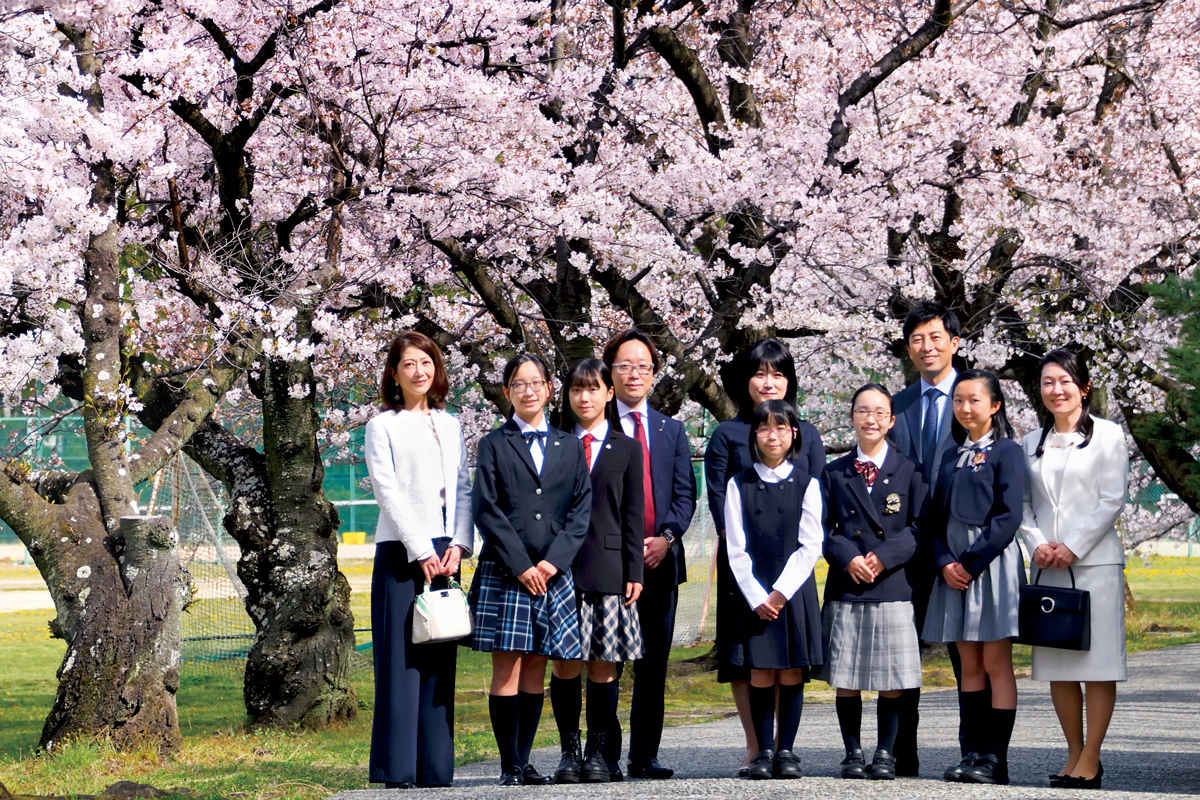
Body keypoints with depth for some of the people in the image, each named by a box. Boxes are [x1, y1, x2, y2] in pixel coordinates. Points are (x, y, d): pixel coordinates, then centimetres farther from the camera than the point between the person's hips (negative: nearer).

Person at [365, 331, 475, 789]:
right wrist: (422, 552, -11)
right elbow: (388, 493, -5)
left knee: (440, 662, 4)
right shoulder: (383, 426, 3)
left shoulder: (450, 426, 17)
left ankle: (435, 769, 7)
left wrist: (458, 545, -2)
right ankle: (397, 770, -4)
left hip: (445, 554, 5)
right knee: (400, 661, -6)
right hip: (401, 552, -5)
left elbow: (462, 489, 13)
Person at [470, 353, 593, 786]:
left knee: (536, 670, 4)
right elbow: (486, 510, -2)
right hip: (504, 571, -3)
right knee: (507, 670, -5)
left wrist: (554, 560, -6)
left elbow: (582, 508, 7)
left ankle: (524, 761, 9)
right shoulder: (494, 445, 6)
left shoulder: (569, 446, 14)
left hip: (553, 573, 3)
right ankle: (509, 765, -3)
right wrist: (520, 565, -10)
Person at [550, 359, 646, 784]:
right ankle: (569, 751, 8)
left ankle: (597, 753, 7)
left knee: (604, 665, 0)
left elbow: (633, 515, 7)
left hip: (608, 568, 0)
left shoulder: (626, 449, 11)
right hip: (562, 568, 0)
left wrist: (633, 571, 0)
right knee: (566, 664, -2)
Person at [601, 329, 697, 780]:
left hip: (660, 559, 4)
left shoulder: (672, 430, 16)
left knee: (653, 665, 5)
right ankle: (606, 756, 0)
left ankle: (645, 756, 9)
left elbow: (685, 493, 11)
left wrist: (667, 537, -6)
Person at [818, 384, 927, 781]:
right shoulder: (834, 473, 10)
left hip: (893, 588, -1)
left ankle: (886, 753, 9)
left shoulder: (909, 472, 7)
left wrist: (884, 556, -12)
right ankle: (853, 753, 11)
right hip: (845, 588, 1)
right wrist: (848, 557, -10)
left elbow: (918, 528, 2)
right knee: (845, 678, 2)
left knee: (892, 679, 0)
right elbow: (822, 529, 7)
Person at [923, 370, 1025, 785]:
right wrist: (945, 562, -4)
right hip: (955, 567, 6)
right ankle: (973, 752, 8)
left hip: (992, 563, -6)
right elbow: (938, 516, 13)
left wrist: (972, 562, -14)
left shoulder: (1007, 451, -3)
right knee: (969, 665, 7)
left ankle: (995, 759, -4)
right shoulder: (953, 455, 15)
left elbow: (1009, 516, -12)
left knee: (996, 663, -4)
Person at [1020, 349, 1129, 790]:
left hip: (1094, 561, -4)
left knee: (1098, 661, -6)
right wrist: (1037, 544, -5)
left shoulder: (1107, 435, 2)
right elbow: (1022, 503, 13)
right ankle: (1075, 755, 12)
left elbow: (1113, 500, -5)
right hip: (1047, 565, 4)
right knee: (1056, 663, 4)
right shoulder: (1032, 443, 14)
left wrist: (1072, 547, -11)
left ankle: (1090, 760, -3)